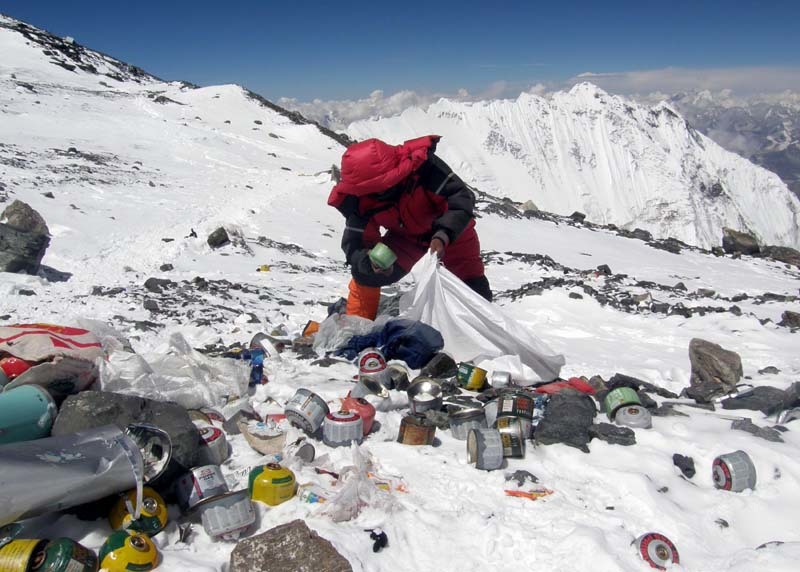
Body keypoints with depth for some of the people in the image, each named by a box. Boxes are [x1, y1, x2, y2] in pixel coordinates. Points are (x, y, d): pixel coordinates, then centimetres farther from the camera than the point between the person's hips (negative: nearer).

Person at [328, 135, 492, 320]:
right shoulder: (358, 199, -27)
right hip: (406, 236, 2)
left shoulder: (422, 165, -38)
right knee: (364, 272, -10)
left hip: (451, 229, -2)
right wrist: (369, 260, -45)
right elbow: (355, 244, -22)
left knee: (474, 286, -3)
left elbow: (462, 198, -35)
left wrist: (443, 235, -50)